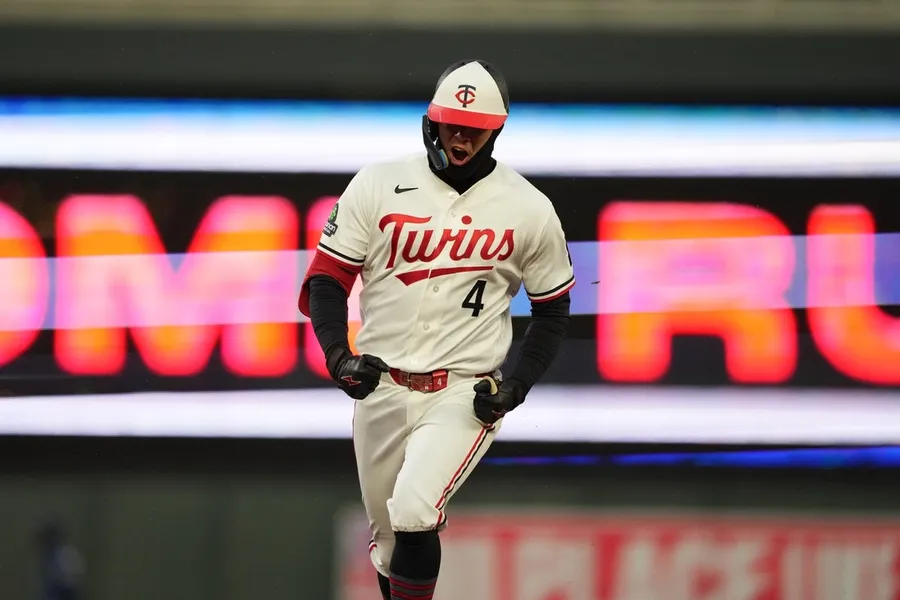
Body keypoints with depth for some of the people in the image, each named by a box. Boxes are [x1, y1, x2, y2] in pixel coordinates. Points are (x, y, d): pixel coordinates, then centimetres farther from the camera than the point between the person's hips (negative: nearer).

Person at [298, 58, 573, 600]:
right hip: (380, 390, 3)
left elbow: (553, 310, 7)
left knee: (414, 512, -25)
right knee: (390, 541, 12)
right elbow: (326, 280, 1)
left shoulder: (529, 209, -3)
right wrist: (337, 354, -16)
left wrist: (518, 386, -7)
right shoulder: (378, 186, -1)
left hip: (464, 394, -3)